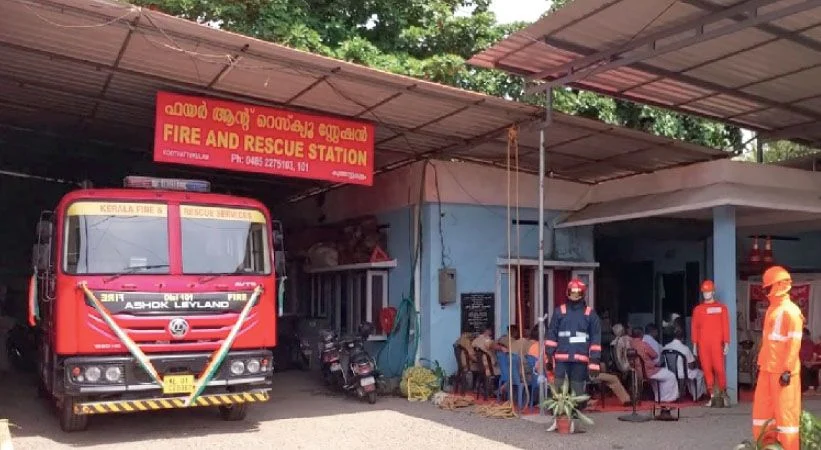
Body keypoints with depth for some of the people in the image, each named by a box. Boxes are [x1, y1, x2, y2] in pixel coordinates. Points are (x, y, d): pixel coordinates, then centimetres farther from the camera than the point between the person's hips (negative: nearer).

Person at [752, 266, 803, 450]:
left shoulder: (790, 310, -13)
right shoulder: (771, 309, 14)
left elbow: (794, 343, -17)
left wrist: (787, 370, -19)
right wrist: (761, 363, 19)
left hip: (783, 370, -9)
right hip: (767, 368, 9)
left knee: (785, 410, -2)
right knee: (762, 407, 15)